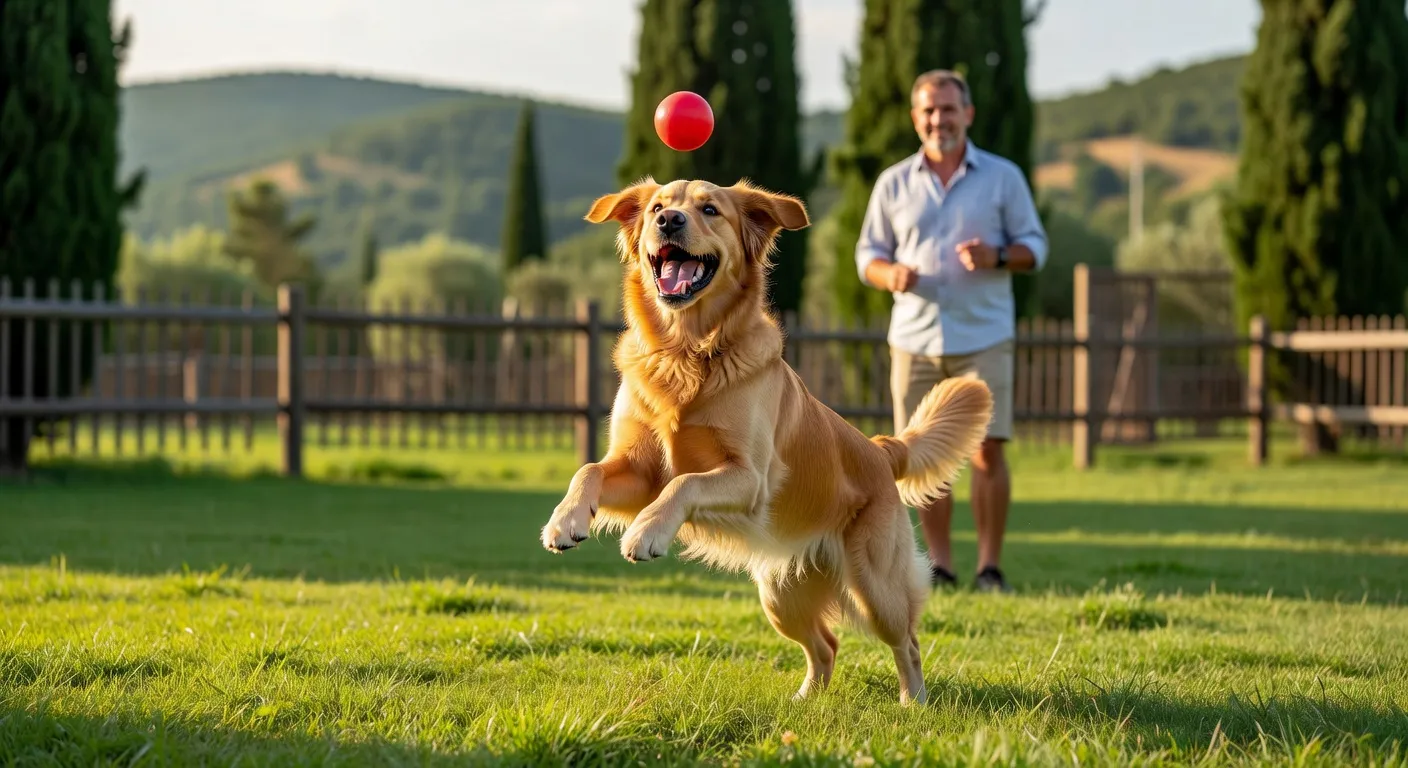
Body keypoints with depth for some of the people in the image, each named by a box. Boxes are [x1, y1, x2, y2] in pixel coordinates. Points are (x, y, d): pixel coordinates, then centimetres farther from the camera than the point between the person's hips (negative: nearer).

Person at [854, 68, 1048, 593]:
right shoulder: (893, 183, 9)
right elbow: (868, 254, 11)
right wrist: (890, 274, -12)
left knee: (986, 452, -8)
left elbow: (1034, 245, 5)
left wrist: (997, 257, -16)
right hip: (914, 339, 2)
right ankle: (939, 565, 11)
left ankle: (991, 567, 0)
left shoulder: (1003, 177, 4)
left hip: (983, 339, -2)